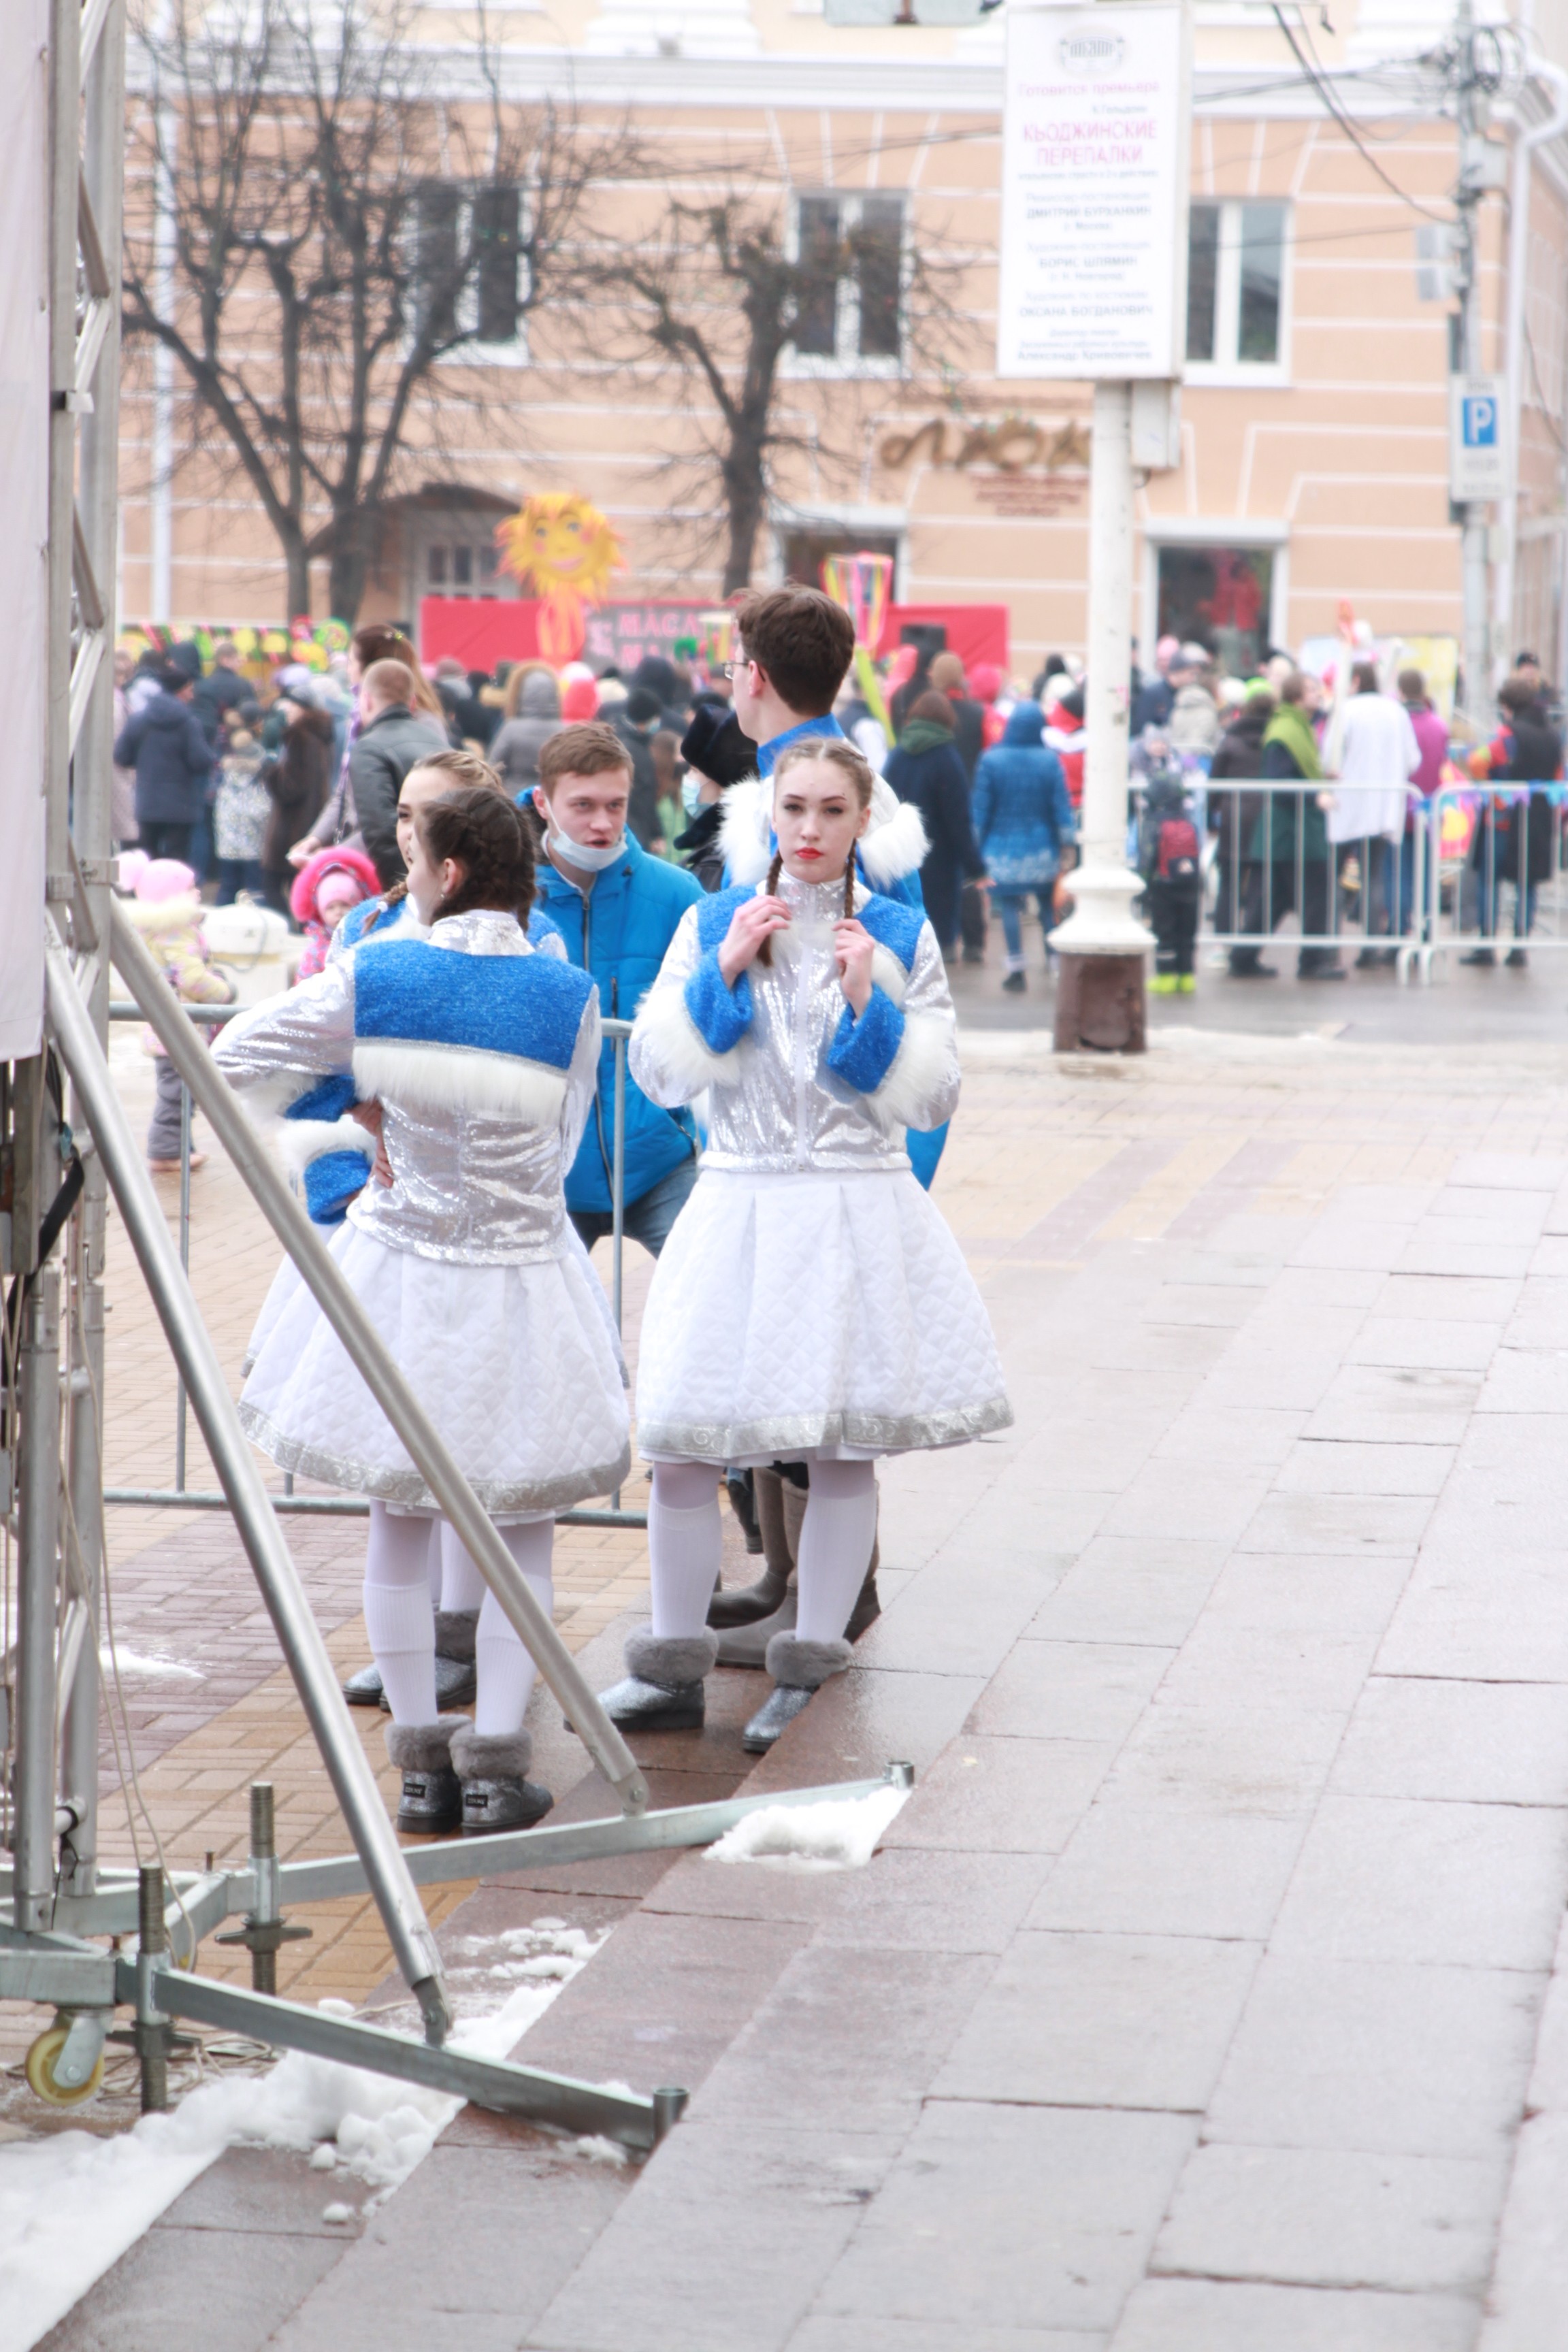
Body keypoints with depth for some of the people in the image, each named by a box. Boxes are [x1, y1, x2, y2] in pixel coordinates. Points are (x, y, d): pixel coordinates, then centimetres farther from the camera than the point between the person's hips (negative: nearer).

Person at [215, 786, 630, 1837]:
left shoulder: (374, 979, -8)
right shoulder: (572, 997, -8)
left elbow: (238, 1053, 1)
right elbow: (557, 1147, 1)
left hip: (397, 1270, 1)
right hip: (521, 1275, -1)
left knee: (400, 1515, 14)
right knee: (524, 1524, 12)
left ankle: (421, 1761, 15)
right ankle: (496, 1761, 5)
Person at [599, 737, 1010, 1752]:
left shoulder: (901, 935, 3)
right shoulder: (712, 923, 6)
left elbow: (930, 1096, 1)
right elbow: (660, 1072, 0)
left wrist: (869, 1005, -11)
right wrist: (725, 971, -9)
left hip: (860, 1209, -1)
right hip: (740, 1205, 1)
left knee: (845, 1446, 2)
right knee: (680, 1442, -1)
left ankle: (810, 1672, 14)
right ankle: (673, 1670, 12)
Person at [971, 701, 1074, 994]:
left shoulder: (991, 760, -5)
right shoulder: (1050, 761, -4)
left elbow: (981, 808, -2)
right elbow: (1062, 808, -2)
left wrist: (979, 846, 6)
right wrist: (1065, 842, 6)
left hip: (1002, 850, -1)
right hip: (1042, 849, 1)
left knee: (1009, 908, 2)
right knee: (1049, 906, 12)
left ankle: (1016, 970, -1)